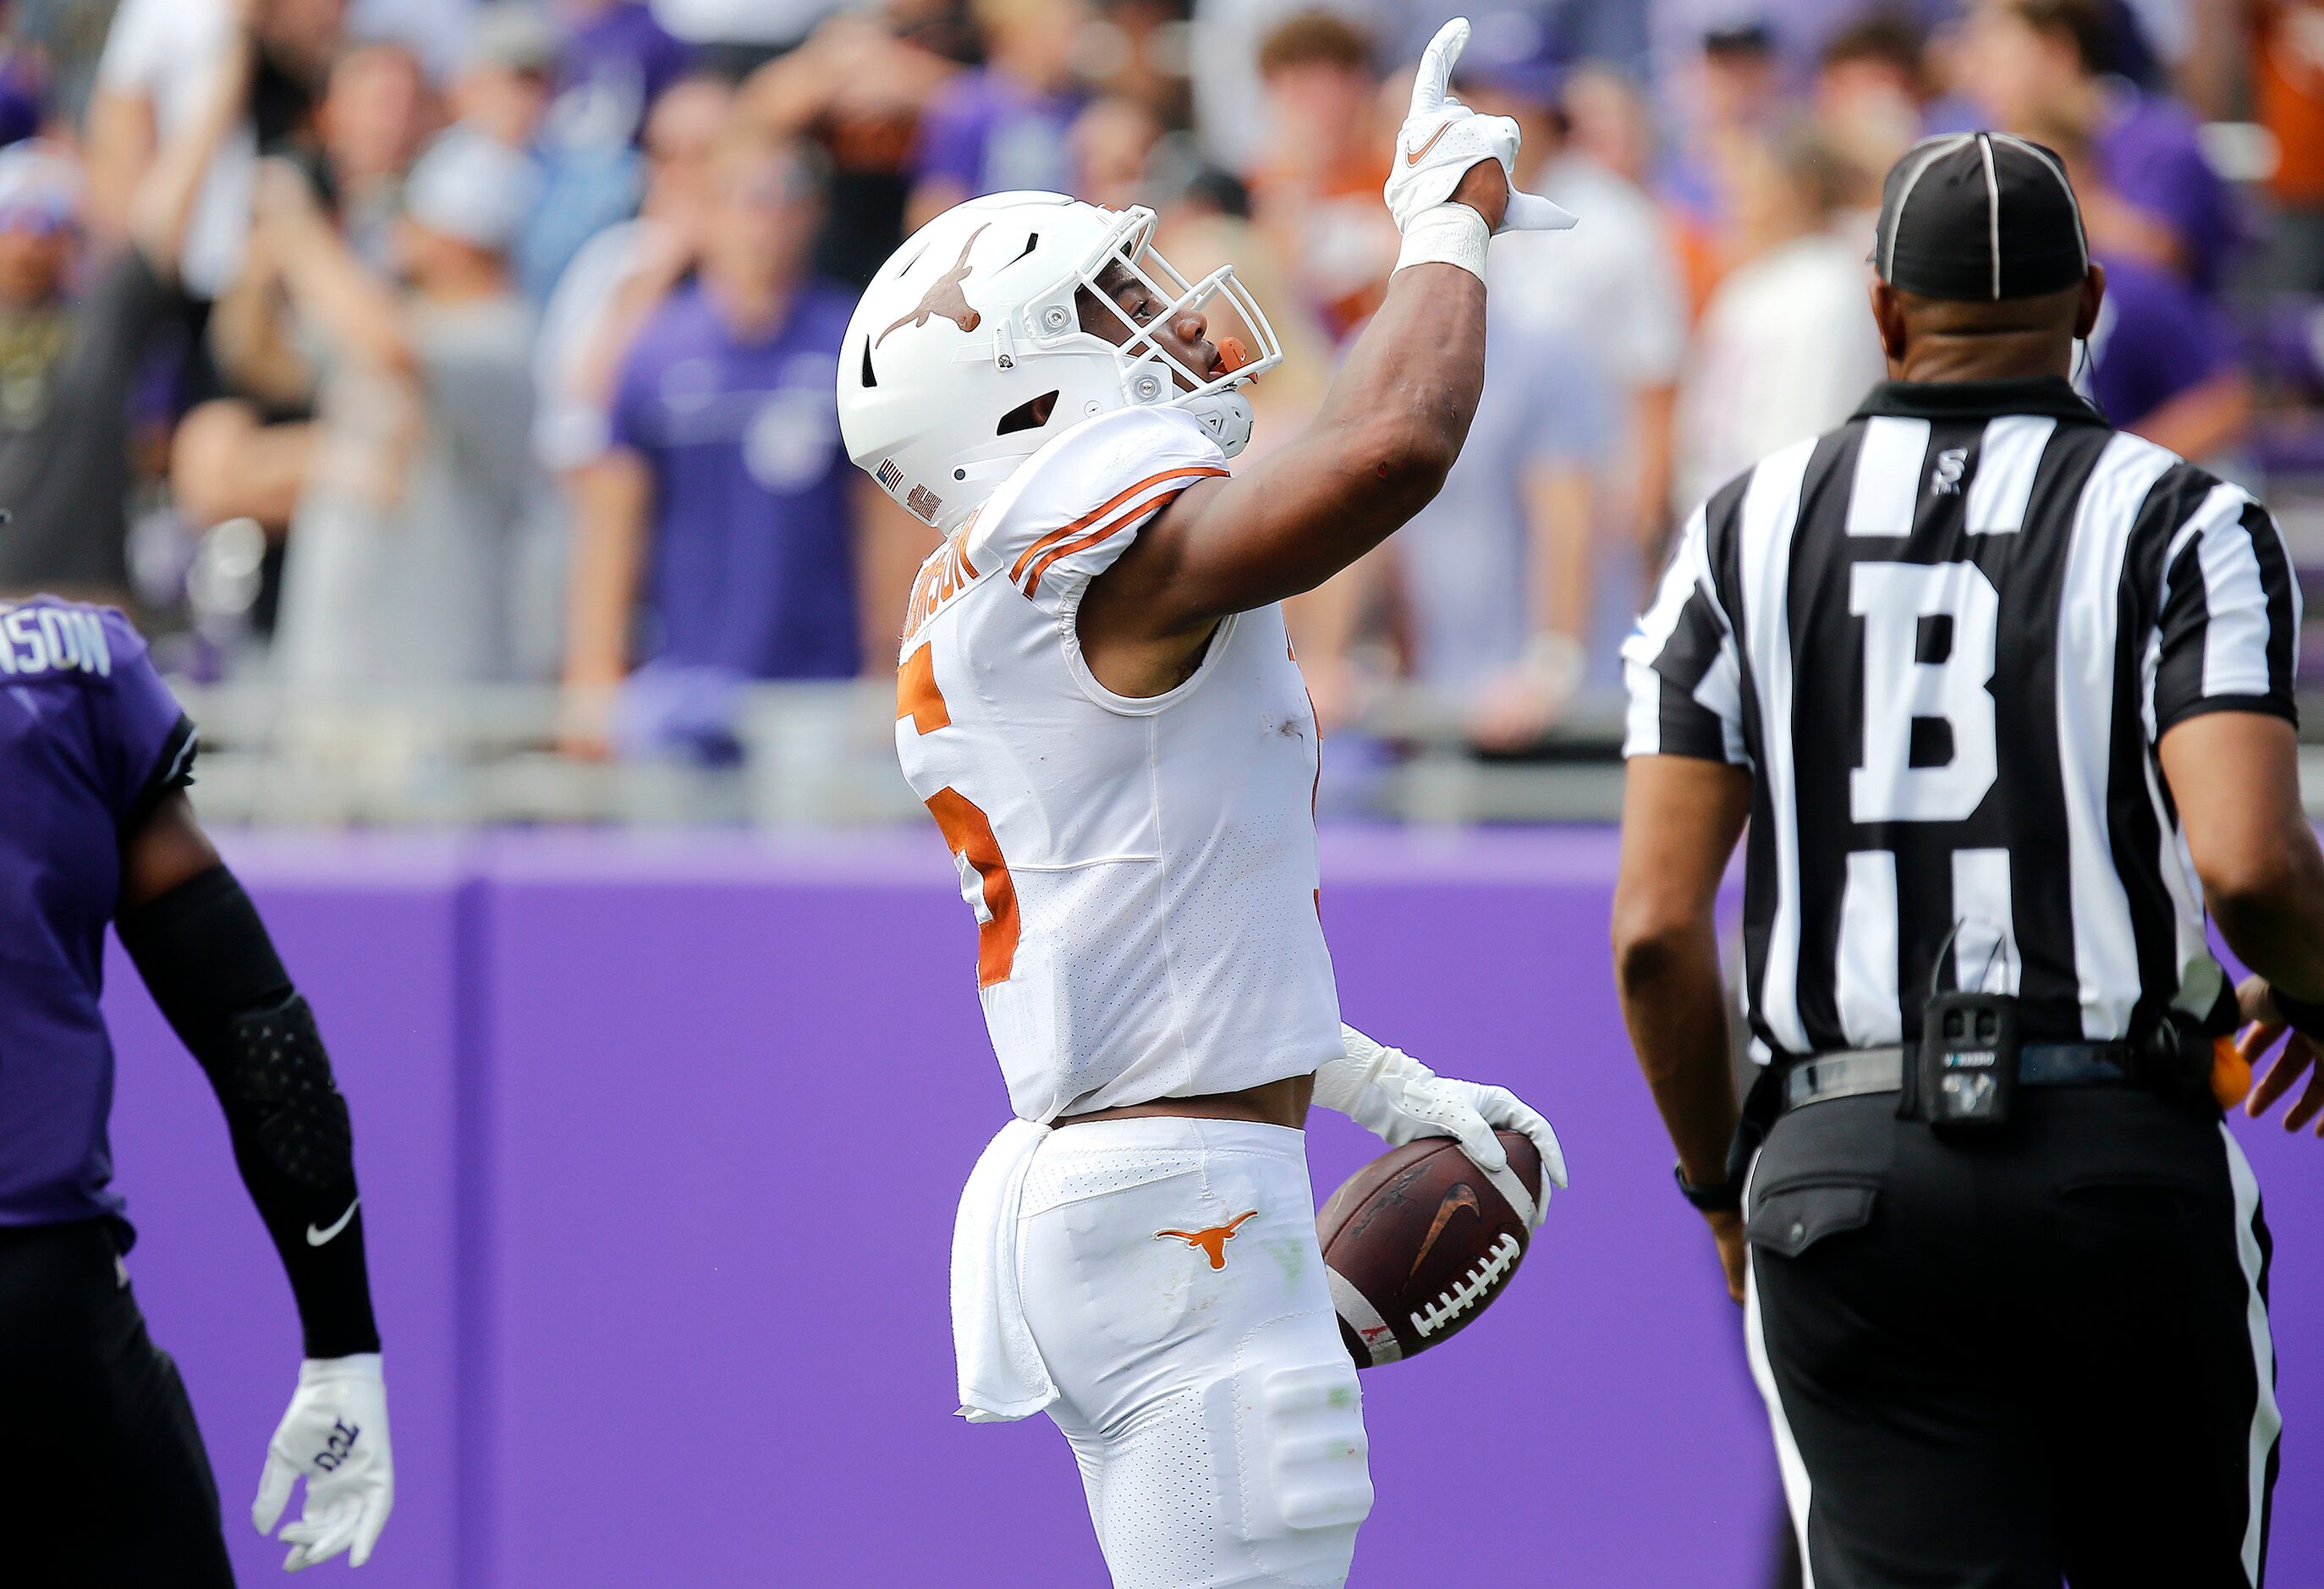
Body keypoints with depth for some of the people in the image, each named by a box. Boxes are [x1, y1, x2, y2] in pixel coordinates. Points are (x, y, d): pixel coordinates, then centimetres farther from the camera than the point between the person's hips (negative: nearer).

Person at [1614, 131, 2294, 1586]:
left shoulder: (1748, 534, 8)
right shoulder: (2178, 527, 0)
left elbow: (1657, 932, 2)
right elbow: (2249, 866, -15)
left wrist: (1722, 1183, 18)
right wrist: (2309, 992, 8)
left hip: (1840, 1181, 2)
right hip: (2122, 1162, -2)